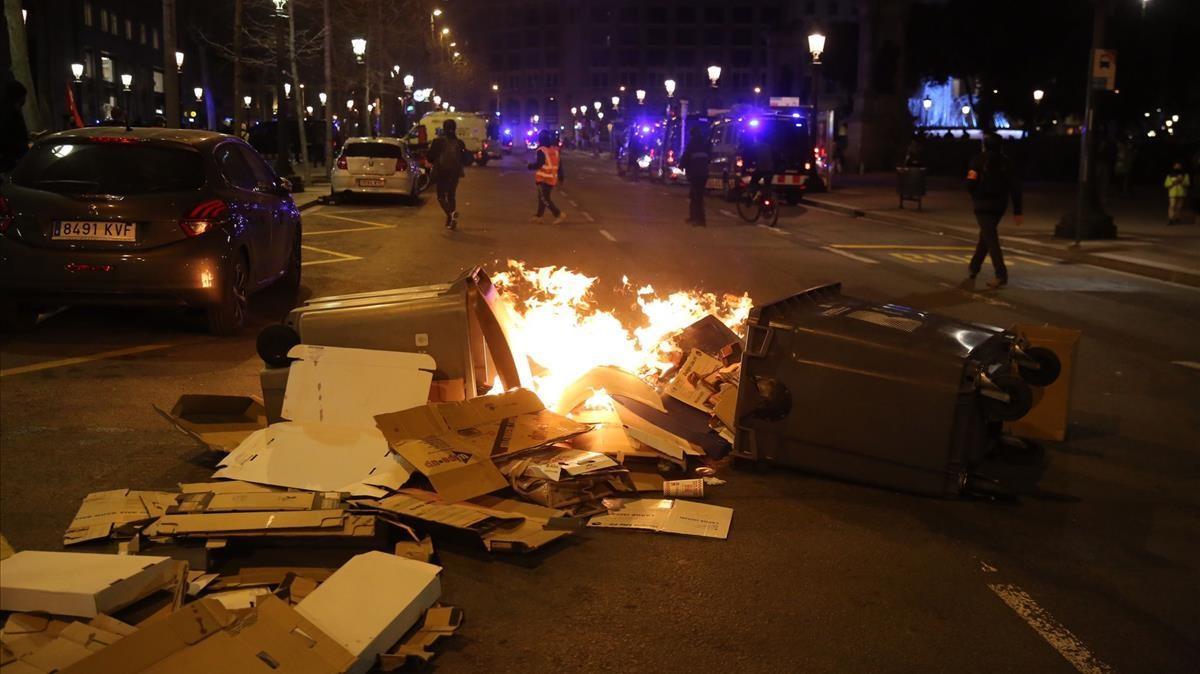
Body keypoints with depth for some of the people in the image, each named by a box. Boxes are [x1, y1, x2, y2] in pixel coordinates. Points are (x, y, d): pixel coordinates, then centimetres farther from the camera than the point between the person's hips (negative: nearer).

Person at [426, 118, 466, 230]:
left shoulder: (438, 141, -9)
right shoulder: (459, 143, 1)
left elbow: (430, 157, -6)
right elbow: (464, 158, 9)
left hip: (441, 173, -3)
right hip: (455, 173, 3)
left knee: (441, 196, 4)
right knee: (451, 196, 16)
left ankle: (452, 213, -23)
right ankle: (451, 221, 14)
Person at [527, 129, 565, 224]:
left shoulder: (541, 150, -15)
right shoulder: (555, 149, 8)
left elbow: (539, 164, -20)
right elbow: (559, 164, 11)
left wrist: (531, 166, -1)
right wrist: (560, 176, 18)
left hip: (543, 179, -8)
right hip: (552, 178, 8)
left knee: (544, 199, -5)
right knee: (543, 197, 18)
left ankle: (559, 214, -15)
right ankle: (538, 216, 23)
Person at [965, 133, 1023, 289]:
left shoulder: (979, 161, -8)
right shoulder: (1006, 162, 4)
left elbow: (970, 184, -14)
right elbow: (1015, 187, 1)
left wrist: (975, 196, 10)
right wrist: (1017, 211, 4)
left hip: (983, 205, -5)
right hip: (1000, 206, 5)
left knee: (991, 239, -7)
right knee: (986, 236, 22)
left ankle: (1001, 275, -17)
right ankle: (974, 267, 35)